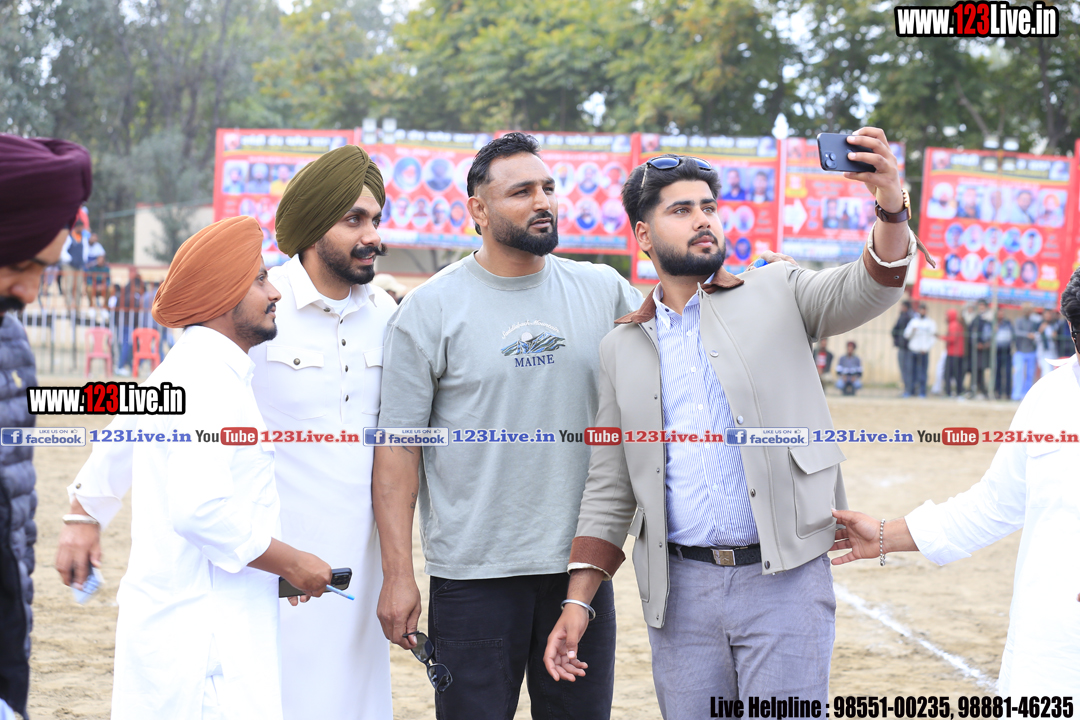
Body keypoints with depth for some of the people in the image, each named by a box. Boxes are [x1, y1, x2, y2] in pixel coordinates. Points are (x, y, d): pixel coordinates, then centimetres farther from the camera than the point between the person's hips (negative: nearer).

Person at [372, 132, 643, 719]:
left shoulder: (604, 292, 6)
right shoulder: (432, 308, -3)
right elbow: (397, 449, -4)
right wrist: (397, 574, -11)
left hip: (582, 565, 3)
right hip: (474, 576, -3)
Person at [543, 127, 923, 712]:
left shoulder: (774, 295, 8)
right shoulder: (622, 348, 13)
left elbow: (865, 290, -9)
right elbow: (609, 492, 13)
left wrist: (890, 206, -29)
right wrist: (577, 601, 5)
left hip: (785, 581, -2)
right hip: (680, 592, 2)